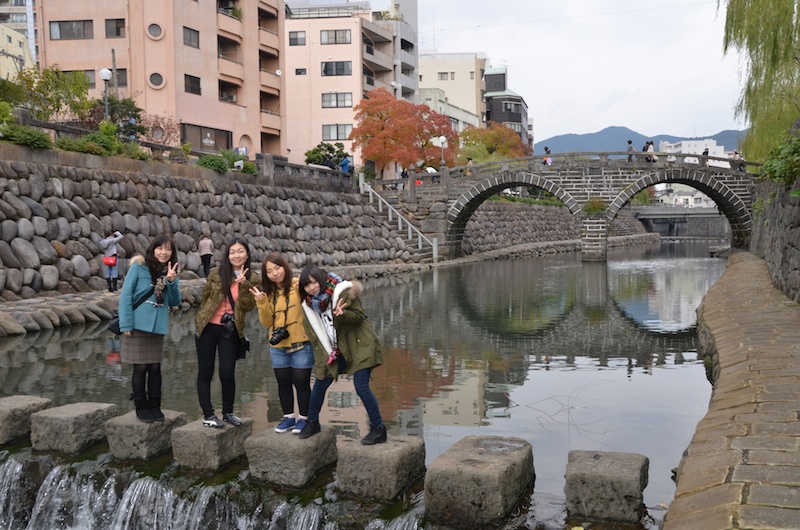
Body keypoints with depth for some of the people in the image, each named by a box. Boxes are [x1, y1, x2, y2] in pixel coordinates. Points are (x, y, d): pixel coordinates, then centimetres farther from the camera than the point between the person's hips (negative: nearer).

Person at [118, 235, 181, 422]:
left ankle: (154, 406, 21)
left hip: (158, 327, 4)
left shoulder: (171, 273, 8)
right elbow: (126, 295, -10)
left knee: (155, 367, 9)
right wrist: (126, 324, -15)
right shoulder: (139, 267, -8)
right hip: (138, 325, -4)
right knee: (140, 367, 4)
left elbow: (175, 302, 4)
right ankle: (141, 407, 16)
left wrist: (172, 282, -13)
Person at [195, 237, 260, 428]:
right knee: (205, 372, 3)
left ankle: (228, 412, 19)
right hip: (207, 328, 0)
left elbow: (249, 306, -9)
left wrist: (243, 284, -20)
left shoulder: (253, 279, 0)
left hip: (230, 331, 0)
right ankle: (208, 415, 13)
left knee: (227, 373, -2)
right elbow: (205, 297, 10)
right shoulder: (216, 273, -1)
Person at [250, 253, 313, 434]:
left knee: (301, 383, 2)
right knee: (283, 383, 13)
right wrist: (262, 303, -10)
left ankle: (303, 418, 17)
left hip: (301, 344, -5)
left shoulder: (298, 285, -9)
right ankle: (288, 417, 28)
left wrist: (303, 291, -33)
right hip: (278, 347, 5)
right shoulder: (269, 292, 8)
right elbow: (267, 322, 4)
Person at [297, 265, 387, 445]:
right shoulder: (309, 304, 2)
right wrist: (326, 354, 1)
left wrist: (341, 314, -34)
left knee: (361, 386, -14)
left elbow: (359, 316, -14)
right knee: (320, 384, 8)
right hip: (336, 350, 6)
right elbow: (314, 332, 9)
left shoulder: (343, 291, -15)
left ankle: (379, 430, -1)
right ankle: (312, 422, 32)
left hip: (359, 345, -6)